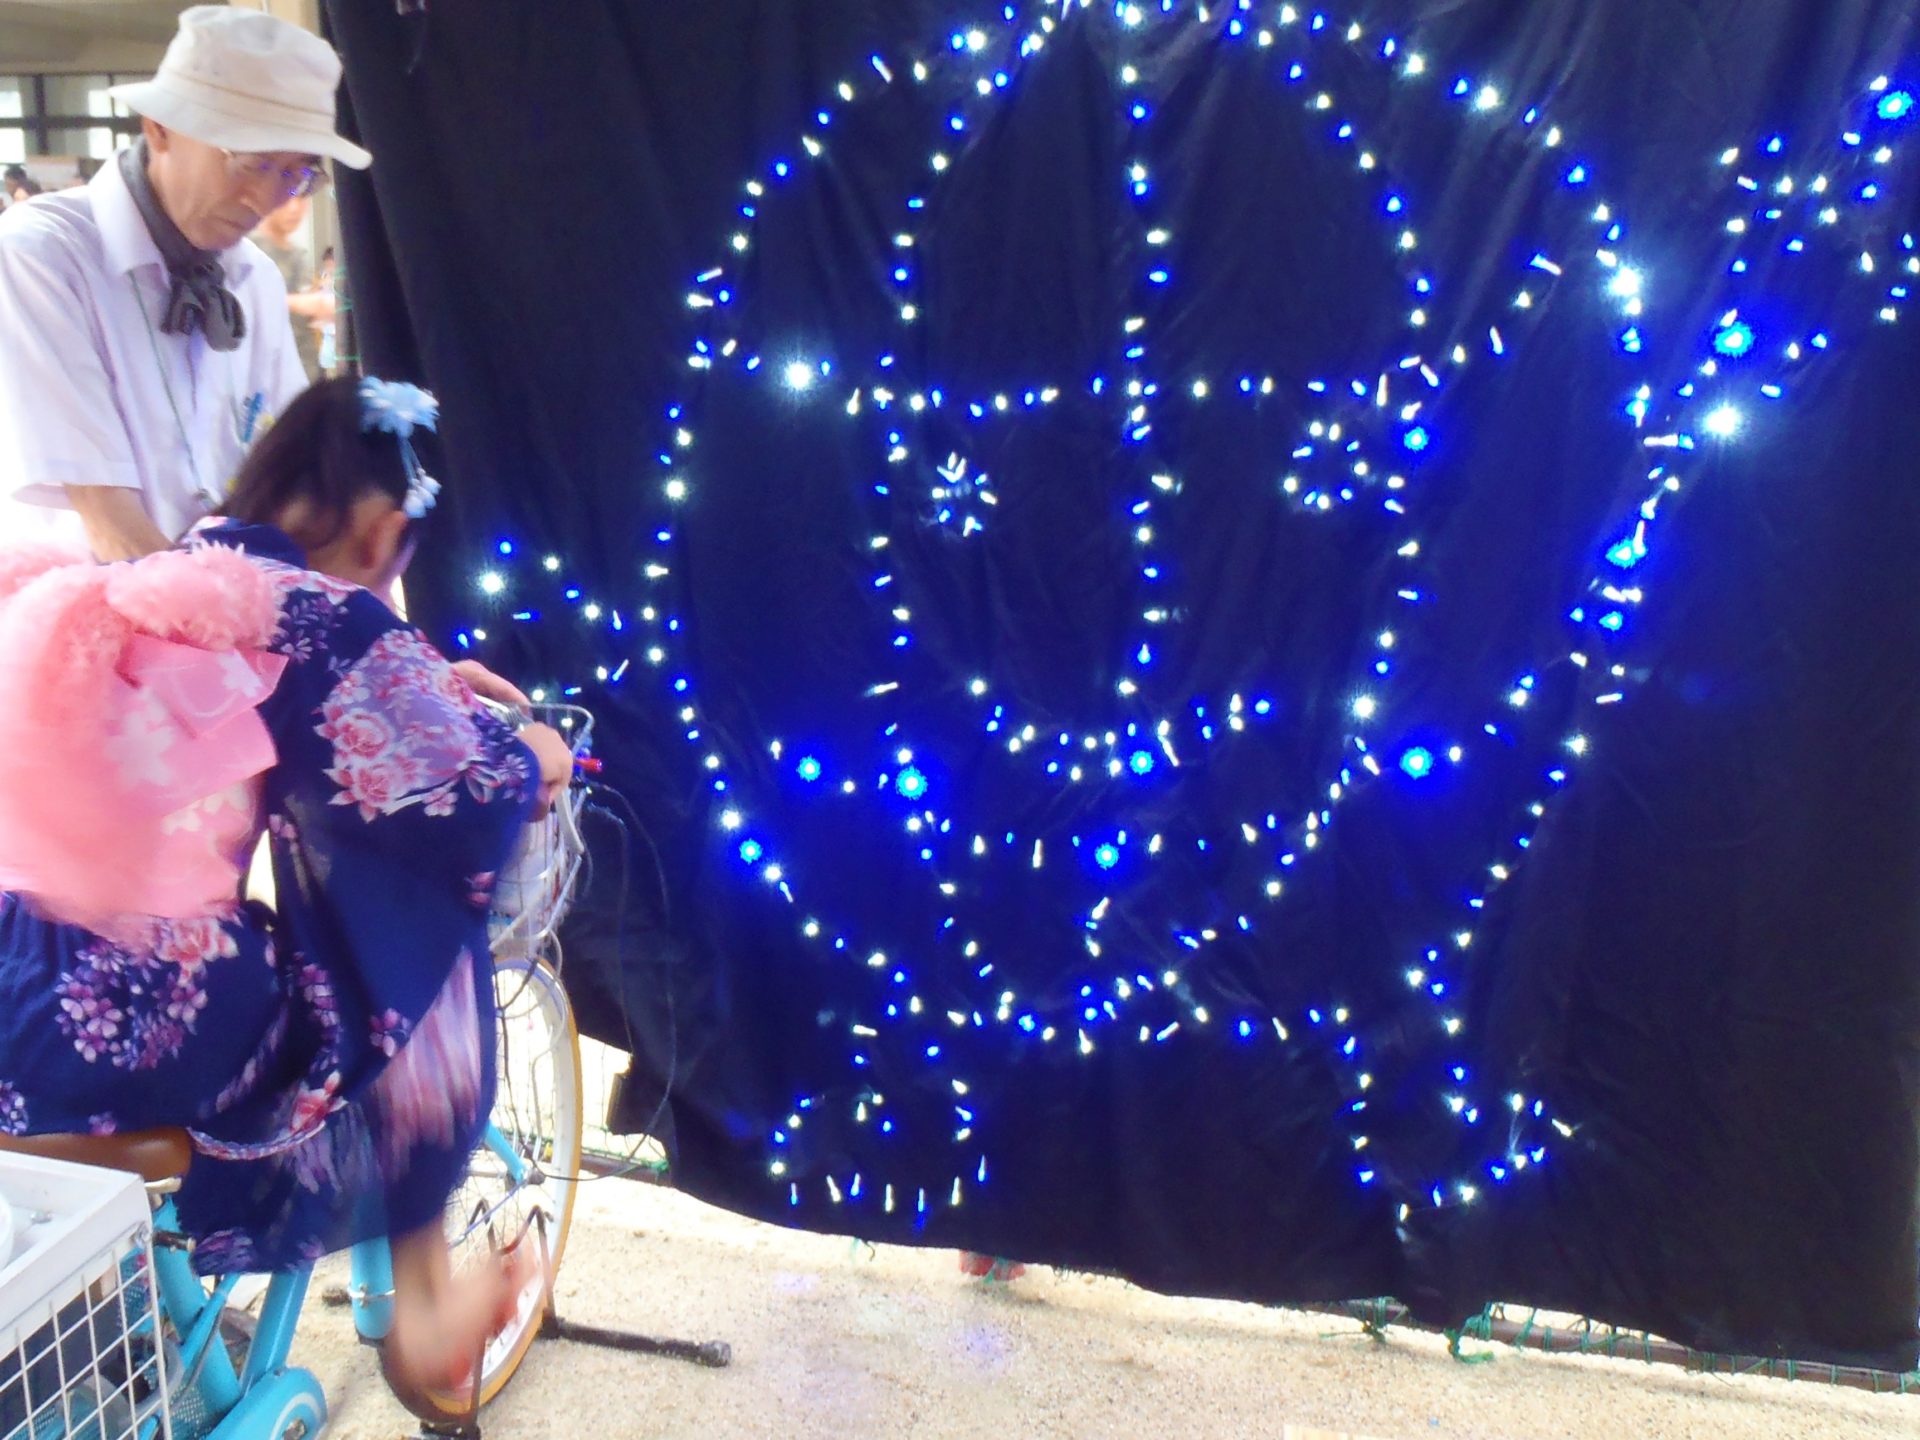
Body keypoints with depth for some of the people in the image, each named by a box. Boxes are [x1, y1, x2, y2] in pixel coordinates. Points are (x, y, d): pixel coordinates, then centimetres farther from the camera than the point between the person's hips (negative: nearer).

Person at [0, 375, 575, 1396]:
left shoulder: (137, 589, 13)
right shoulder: (322, 619, -9)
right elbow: (463, 812, -7)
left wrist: (428, 684, 37)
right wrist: (531, 758, 13)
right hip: (131, 1027, -7)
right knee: (418, 943, 13)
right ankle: (419, 1306, 25)